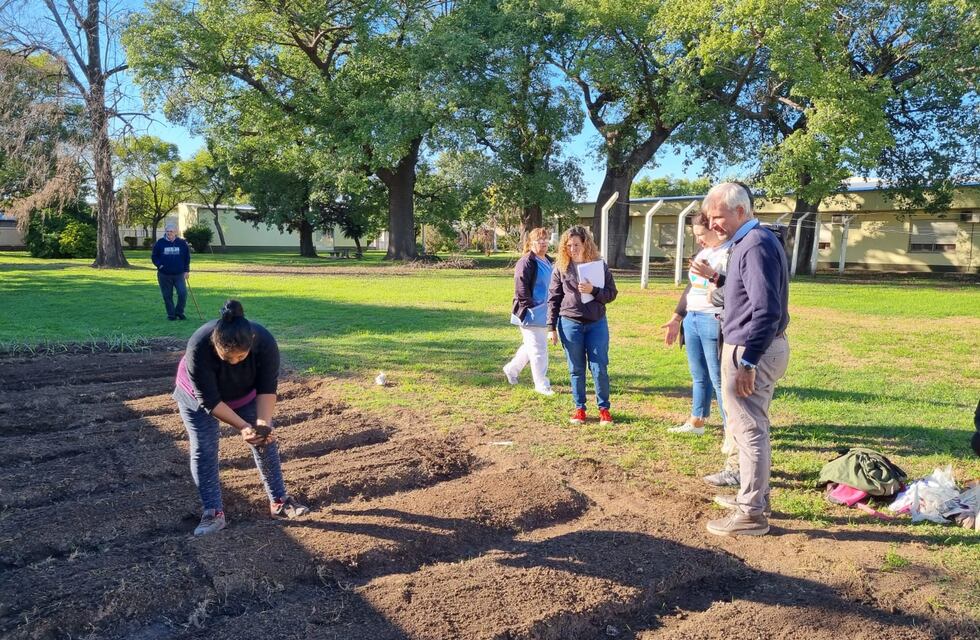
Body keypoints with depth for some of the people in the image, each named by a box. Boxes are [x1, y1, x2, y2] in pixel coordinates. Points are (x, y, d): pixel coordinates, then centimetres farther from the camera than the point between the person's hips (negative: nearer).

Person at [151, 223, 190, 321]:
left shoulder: (182, 243, 2)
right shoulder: (160, 243, 1)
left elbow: (187, 257, 9)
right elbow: (154, 256, 8)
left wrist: (186, 270, 3)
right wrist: (159, 265, -10)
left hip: (179, 274, 0)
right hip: (164, 275, 0)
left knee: (183, 293, -11)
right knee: (167, 296, 5)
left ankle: (179, 312, 9)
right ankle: (171, 314, 17)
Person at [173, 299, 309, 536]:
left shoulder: (265, 342, -37)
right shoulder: (199, 348, -42)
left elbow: (267, 389, -26)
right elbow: (209, 400, -33)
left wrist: (263, 423, -39)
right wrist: (243, 427, -40)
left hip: (245, 393, 2)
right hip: (198, 395, -2)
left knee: (265, 442, 1)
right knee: (204, 450, -8)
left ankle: (279, 501, 13)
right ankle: (213, 513, 2)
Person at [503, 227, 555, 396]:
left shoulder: (549, 261, 14)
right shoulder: (526, 262, -14)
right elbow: (520, 288, -18)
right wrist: (532, 306, -17)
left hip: (544, 314, 9)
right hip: (531, 314, -9)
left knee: (532, 346, 19)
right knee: (538, 349, -3)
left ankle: (511, 369, 38)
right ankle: (542, 384, 8)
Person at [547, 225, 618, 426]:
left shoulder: (600, 265, 1)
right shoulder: (561, 267, 1)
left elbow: (612, 294, 1)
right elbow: (553, 298, 3)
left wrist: (593, 290, -18)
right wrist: (552, 327, -1)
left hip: (597, 323, 0)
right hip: (570, 323, 0)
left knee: (600, 368, 3)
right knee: (576, 369, 9)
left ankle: (604, 409, 17)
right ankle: (579, 408, 21)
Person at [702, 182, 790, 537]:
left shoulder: (756, 246, -20)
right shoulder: (751, 241, 12)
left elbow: (767, 310, -27)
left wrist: (746, 362, -28)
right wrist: (719, 280, 9)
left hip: (752, 351, -11)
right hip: (759, 348, 11)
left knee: (748, 431, -2)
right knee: (753, 428, 20)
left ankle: (751, 514, 8)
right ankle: (755, 495, 34)